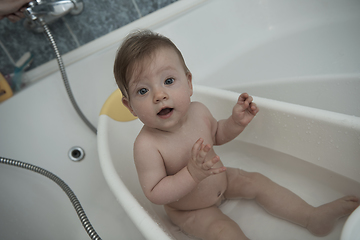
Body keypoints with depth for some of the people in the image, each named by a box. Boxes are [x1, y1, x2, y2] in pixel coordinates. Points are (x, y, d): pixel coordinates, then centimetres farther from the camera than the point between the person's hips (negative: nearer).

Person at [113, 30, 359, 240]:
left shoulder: (198, 111, -17)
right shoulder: (146, 146, -35)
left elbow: (216, 135, 4)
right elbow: (155, 193, -31)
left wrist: (236, 122, -16)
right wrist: (192, 174, -44)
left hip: (220, 180, 6)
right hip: (189, 210, -5)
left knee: (257, 182, 4)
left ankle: (313, 217, 16)